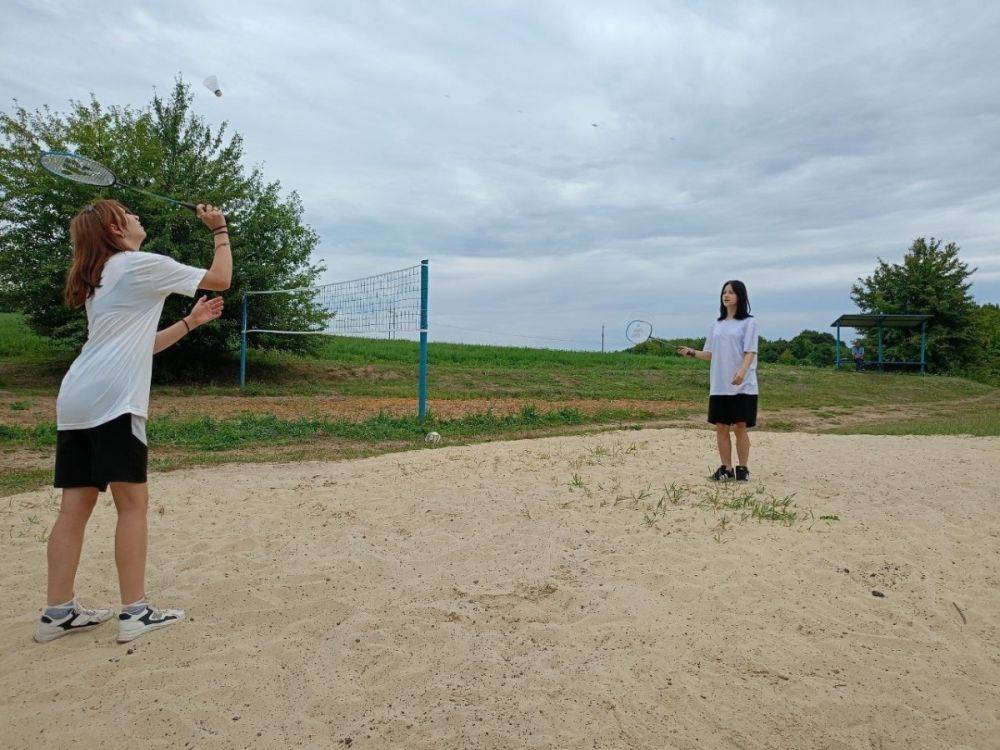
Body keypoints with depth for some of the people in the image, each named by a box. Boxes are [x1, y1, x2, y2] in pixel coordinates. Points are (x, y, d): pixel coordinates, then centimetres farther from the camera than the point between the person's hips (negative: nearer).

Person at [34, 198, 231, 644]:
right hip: (112, 400, -9)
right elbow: (220, 278, 2)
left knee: (75, 507, 9)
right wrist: (220, 230, 14)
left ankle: (58, 612, 13)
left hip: (74, 400, 9)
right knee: (133, 502, -4)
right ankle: (134, 613, 0)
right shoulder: (142, 265, -1)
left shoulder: (100, 279, 26)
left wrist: (191, 322, 27)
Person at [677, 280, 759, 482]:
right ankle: (726, 469, 14)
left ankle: (743, 469, 12)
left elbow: (750, 352, -10)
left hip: (742, 385, -4)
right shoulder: (717, 325, 15)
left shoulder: (749, 322, 0)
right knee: (721, 427, 4)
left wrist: (742, 371, -26)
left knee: (740, 427, -1)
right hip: (719, 386, 5)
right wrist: (692, 352, -1)